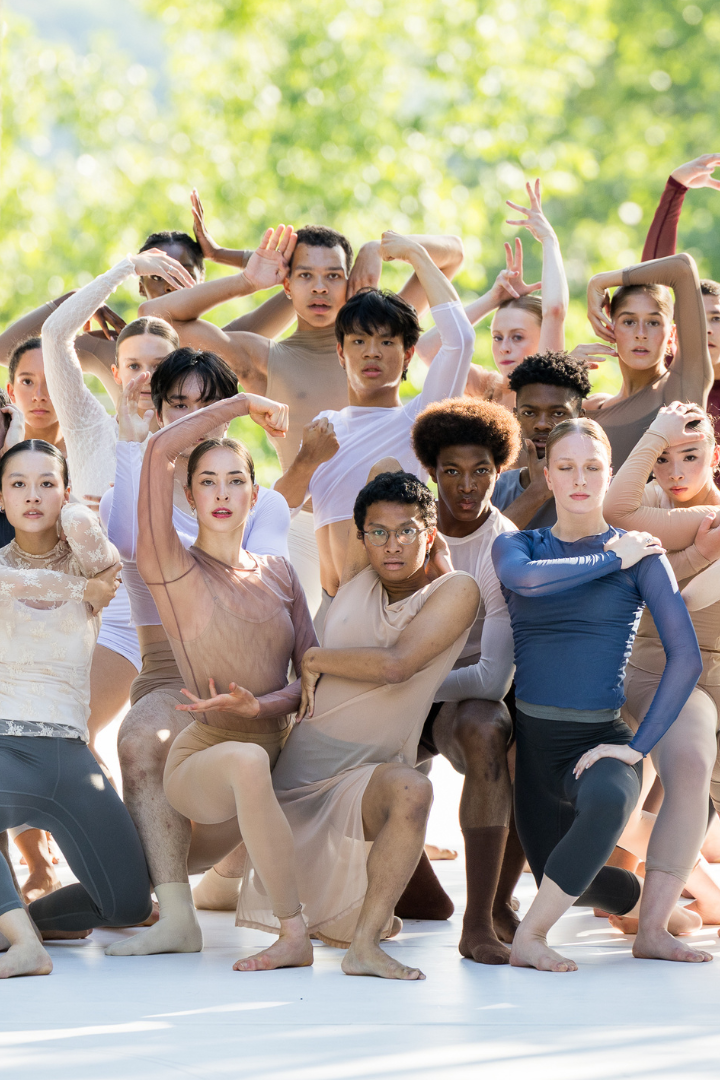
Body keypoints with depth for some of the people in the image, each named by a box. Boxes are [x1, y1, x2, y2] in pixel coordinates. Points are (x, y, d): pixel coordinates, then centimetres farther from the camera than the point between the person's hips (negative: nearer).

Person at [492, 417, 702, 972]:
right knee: (567, 879, 10)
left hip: (600, 740, -4)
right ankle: (645, 898, 46)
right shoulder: (516, 545, 8)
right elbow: (526, 579, -19)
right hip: (531, 739, 4)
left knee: (607, 801, -40)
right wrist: (613, 560, -12)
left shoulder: (640, 555, -1)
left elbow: (687, 659, -8)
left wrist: (637, 745, -15)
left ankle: (530, 936, -26)